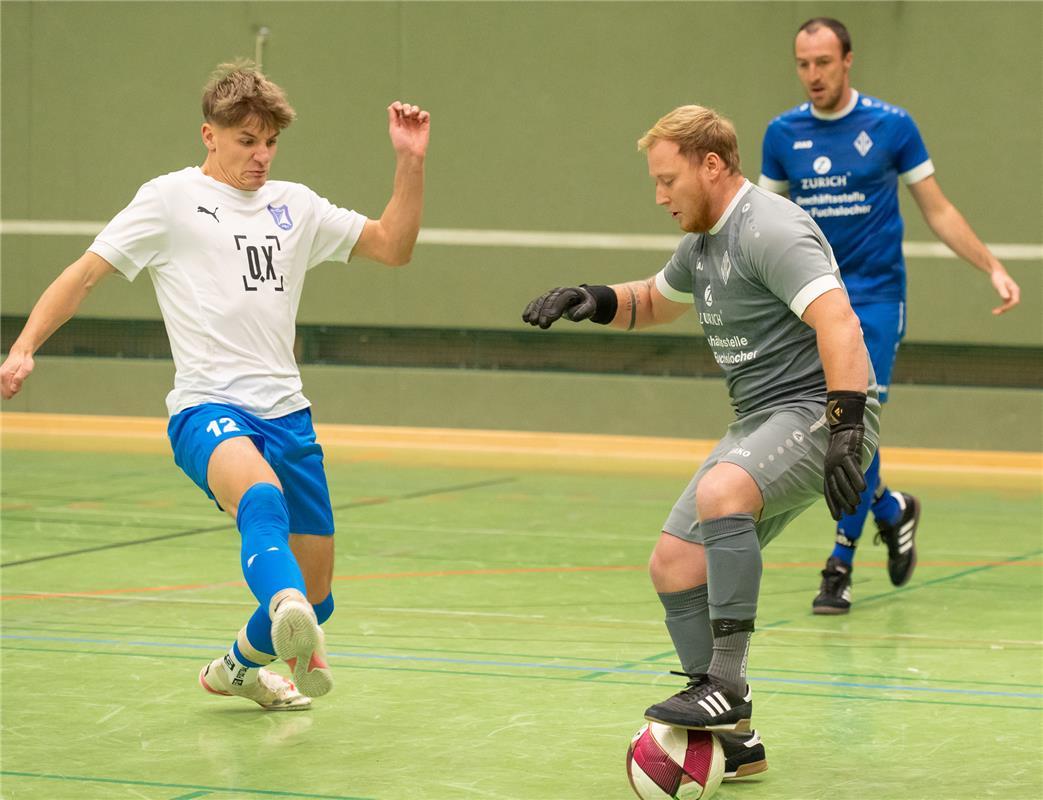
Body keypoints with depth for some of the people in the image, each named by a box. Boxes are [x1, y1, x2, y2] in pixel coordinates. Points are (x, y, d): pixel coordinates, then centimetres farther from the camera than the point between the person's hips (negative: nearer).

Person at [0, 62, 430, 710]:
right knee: (261, 495, -40)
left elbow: (392, 247, 17)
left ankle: (237, 668, 39)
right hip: (207, 409, -6)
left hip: (286, 412, 6)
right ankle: (285, 614, -68)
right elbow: (85, 274, 2)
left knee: (316, 597, 10)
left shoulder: (295, 205, 16)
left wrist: (410, 162, 5)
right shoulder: (170, 199, 3)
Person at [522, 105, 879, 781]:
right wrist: (595, 302, 15)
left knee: (720, 492, -37)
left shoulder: (769, 230, -15)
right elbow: (657, 301, 37)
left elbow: (839, 324, -27)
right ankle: (734, 737, 12)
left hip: (820, 408, -10)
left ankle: (727, 684, -33)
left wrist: (845, 427, -36)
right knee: (675, 565, 4)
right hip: (762, 421, 10)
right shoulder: (704, 242, 17)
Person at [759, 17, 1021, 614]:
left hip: (876, 299, -3)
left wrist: (993, 267, -7)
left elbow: (938, 211, 1)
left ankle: (842, 565, -3)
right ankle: (892, 511, 27)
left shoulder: (891, 126, -4)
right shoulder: (783, 134, 4)